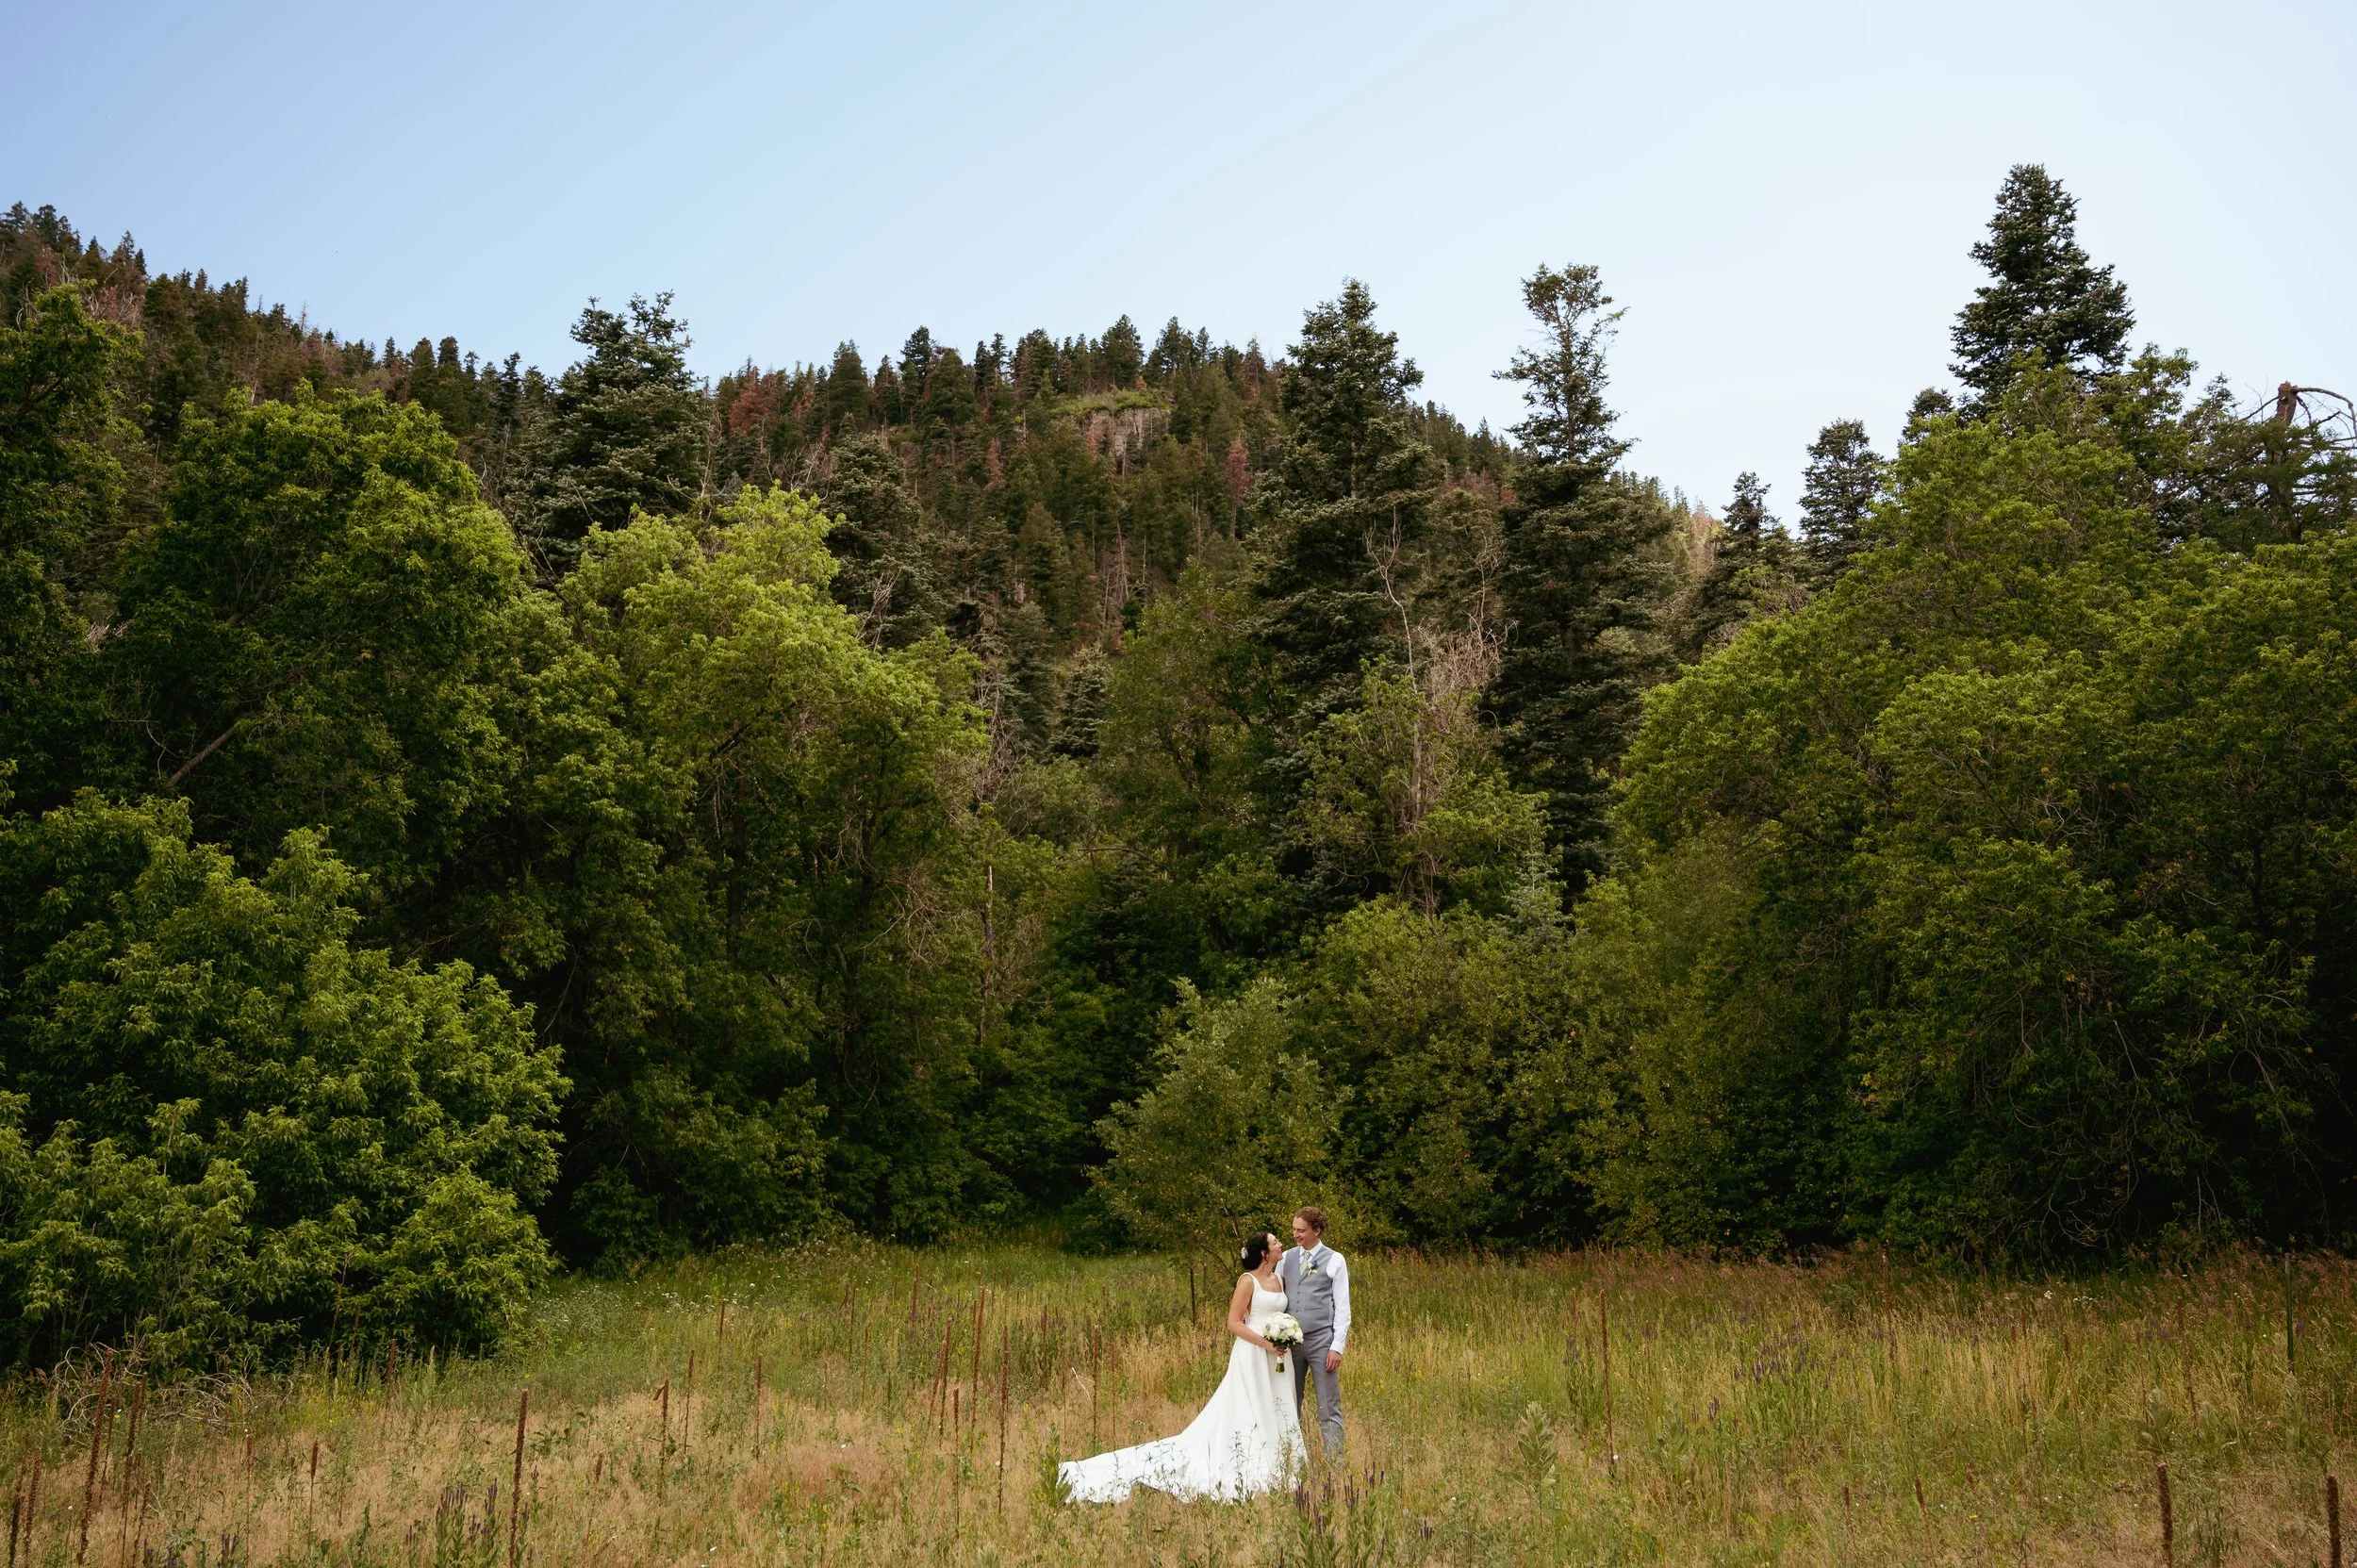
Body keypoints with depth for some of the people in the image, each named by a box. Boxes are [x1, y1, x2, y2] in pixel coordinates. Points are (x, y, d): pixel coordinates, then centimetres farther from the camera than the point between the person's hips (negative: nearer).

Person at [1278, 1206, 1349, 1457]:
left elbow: (1342, 1307, -2)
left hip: (1321, 1340, -4)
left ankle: (1335, 1461, 1)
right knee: (1288, 1406, 6)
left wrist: (1337, 1347, -9)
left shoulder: (1334, 1261, 0)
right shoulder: (1286, 1258, 11)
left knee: (1329, 1408, -2)